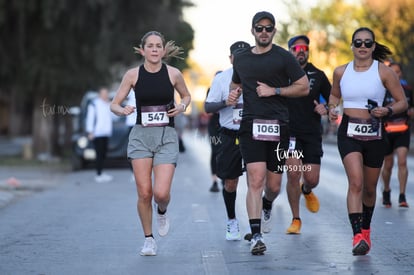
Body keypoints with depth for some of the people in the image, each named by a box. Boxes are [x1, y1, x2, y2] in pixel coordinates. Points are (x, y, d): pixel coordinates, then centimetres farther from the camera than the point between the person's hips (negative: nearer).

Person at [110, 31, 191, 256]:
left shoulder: (173, 74, 0)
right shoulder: (133, 75, 0)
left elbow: (186, 96, 18)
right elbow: (114, 104, 5)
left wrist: (181, 107, -3)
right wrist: (122, 110, -17)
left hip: (167, 137, -1)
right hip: (141, 136, 1)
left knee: (161, 193, -14)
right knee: (144, 193, -3)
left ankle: (162, 212, 24)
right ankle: (148, 239, 16)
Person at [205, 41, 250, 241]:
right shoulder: (221, 78, 2)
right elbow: (208, 107, 4)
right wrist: (225, 103, -15)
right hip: (229, 136, 1)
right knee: (230, 182, 8)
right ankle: (231, 221, 28)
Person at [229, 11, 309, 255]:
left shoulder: (283, 57, 2)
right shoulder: (241, 58, 13)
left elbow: (304, 87, 1)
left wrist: (274, 90, -8)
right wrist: (234, 93, 7)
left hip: (278, 125, -1)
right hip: (251, 125, 1)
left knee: (273, 186, 6)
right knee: (255, 180, -15)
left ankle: (267, 207, 43)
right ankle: (256, 235, -18)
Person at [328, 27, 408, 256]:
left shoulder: (384, 72, -3)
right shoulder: (341, 72, 4)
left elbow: (402, 102, 2)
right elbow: (334, 94, 23)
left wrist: (387, 111, -17)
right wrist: (332, 107, 2)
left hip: (374, 134, 0)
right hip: (349, 133, 0)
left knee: (369, 188, 13)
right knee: (355, 183, -19)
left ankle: (366, 230, 39)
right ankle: (357, 236, -26)